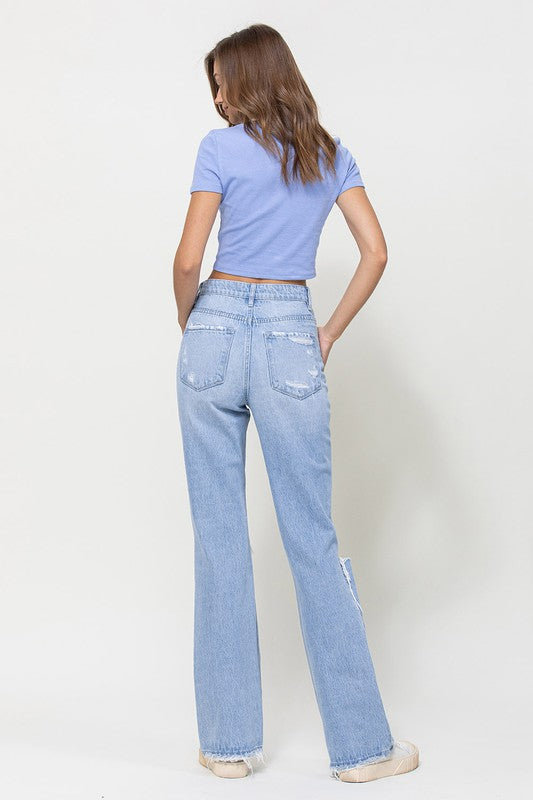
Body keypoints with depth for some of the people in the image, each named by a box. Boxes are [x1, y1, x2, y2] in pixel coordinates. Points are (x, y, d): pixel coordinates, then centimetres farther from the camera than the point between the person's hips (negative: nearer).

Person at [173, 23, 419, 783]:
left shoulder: (221, 148, -2)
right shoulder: (331, 153, 10)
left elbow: (188, 260, -8)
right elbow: (376, 252, 3)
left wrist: (189, 323, 9)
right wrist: (329, 335, 7)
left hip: (216, 335, -2)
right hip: (291, 338, 2)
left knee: (219, 536, 4)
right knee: (313, 538, 5)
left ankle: (229, 740, 11)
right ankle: (360, 742, 9)